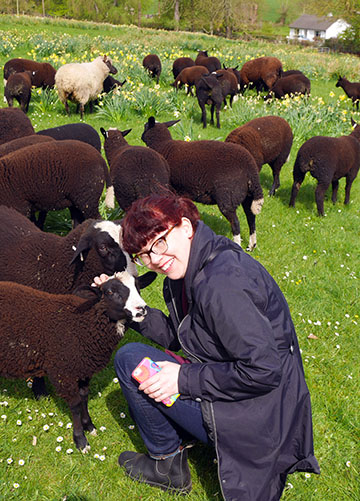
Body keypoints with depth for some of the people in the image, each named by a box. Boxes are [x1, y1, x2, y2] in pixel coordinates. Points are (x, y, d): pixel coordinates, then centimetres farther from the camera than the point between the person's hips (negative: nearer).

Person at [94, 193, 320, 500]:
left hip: (254, 419, -10)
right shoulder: (193, 269, 3)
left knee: (130, 359, -6)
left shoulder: (220, 283, -27)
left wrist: (186, 379, -19)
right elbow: (178, 336, 12)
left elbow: (264, 370, -28)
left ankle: (168, 465, 11)